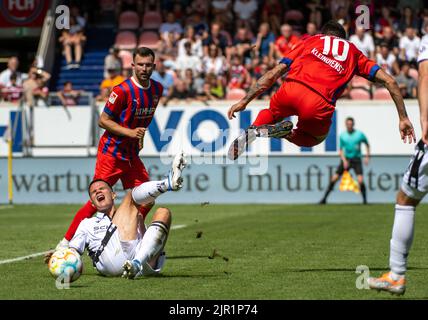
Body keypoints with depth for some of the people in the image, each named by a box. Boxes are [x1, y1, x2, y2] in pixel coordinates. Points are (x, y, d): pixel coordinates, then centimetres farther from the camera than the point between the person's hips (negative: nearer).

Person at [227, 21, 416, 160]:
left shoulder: (311, 41, 28)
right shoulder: (353, 52, 28)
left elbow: (273, 75, 23)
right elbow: (389, 82, 20)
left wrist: (244, 101, 25)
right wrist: (403, 118, 24)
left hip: (290, 89, 1)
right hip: (318, 105, -1)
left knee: (271, 112, 36)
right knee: (314, 138, 33)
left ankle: (254, 131, 3)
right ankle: (285, 133, 1)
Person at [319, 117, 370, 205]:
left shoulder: (360, 134, -4)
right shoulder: (342, 135, 1)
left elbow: (367, 145, 12)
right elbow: (341, 150, 6)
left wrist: (367, 156, 2)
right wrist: (344, 160, -9)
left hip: (356, 159, -2)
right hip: (346, 159, 2)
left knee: (360, 180, -19)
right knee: (334, 178, -5)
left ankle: (365, 200, -3)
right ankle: (324, 199, 4)